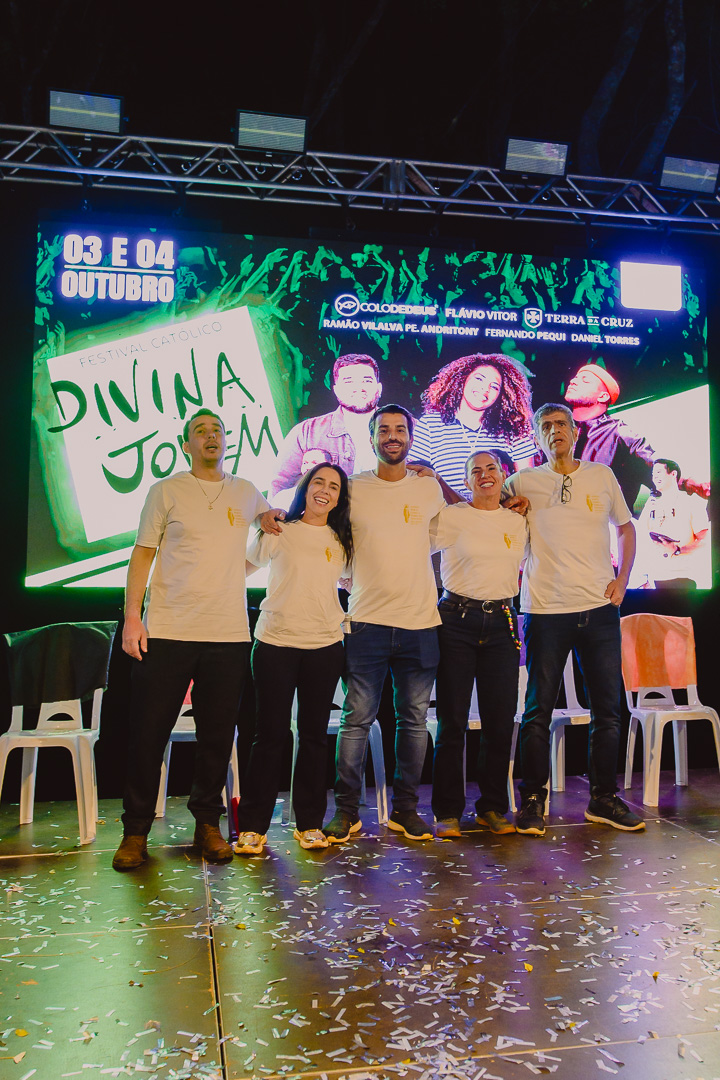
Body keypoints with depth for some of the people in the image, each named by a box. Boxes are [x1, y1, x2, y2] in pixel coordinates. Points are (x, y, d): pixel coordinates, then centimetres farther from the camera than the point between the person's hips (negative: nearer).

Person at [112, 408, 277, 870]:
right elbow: (143, 554, 3)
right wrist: (132, 617, -5)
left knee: (218, 736, 6)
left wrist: (274, 516, 13)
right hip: (167, 632, -2)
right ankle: (136, 830, 16)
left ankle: (208, 824, 22)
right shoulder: (167, 491, 4)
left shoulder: (246, 492, 13)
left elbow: (271, 516, 37)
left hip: (228, 634, 3)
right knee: (149, 733, 2)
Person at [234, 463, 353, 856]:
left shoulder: (342, 541, 9)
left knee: (314, 734, 8)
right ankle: (252, 825, 12)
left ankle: (310, 823, 20)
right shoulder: (278, 532, 2)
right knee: (270, 734, 0)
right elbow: (246, 563, 12)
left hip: (325, 646, 3)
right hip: (276, 642, -2)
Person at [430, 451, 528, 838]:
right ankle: (448, 812, 11)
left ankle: (493, 807, 19)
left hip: (501, 623, 4)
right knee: (452, 721, 0)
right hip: (456, 621, -3)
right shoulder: (450, 517, 0)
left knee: (501, 721, 4)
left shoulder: (518, 522, 12)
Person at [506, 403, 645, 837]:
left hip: (599, 608, 2)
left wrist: (622, 579, 6)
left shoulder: (601, 475, 9)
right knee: (539, 710, 2)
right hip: (546, 610, -2)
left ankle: (604, 799, 23)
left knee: (608, 709, 8)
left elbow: (626, 527, 17)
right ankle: (533, 801, 15)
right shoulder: (525, 482, 3)